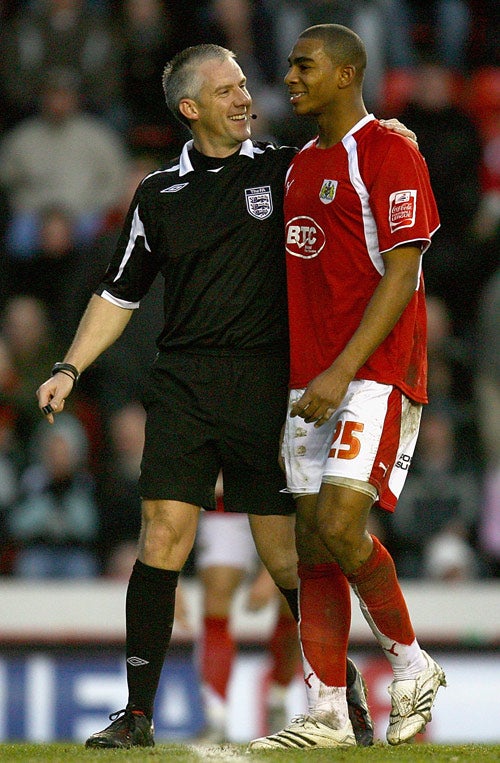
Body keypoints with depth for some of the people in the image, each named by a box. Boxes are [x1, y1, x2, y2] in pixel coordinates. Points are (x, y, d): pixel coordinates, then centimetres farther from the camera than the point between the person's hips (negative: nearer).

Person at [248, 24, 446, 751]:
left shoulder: (390, 155, -9)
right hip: (310, 382, 8)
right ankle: (325, 714, 4)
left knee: (340, 524, -18)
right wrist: (296, 374, 16)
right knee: (312, 543, 3)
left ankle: (412, 666, 1)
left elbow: (400, 276, -15)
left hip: (376, 373, -8)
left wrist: (343, 370, -21)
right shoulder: (302, 164, 18)